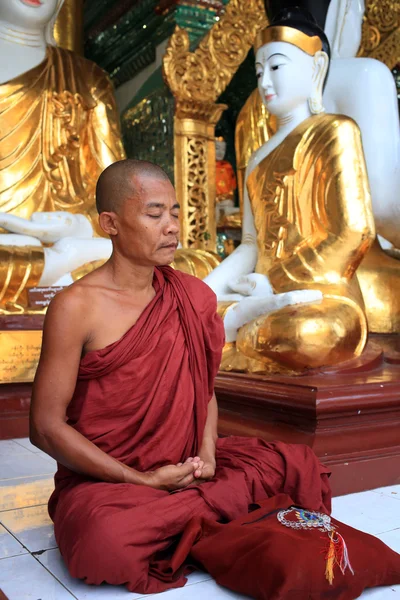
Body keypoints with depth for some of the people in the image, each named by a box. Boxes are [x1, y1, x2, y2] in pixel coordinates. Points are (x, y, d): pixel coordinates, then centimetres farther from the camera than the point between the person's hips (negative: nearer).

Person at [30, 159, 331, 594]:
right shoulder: (77, 307, -14)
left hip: (184, 468, 4)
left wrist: (207, 452, -5)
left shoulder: (192, 297, 3)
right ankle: (208, 510, -9)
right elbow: (46, 427, -13)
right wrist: (143, 481, -16)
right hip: (103, 480, -4)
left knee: (301, 467, -7)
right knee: (104, 544, -36)